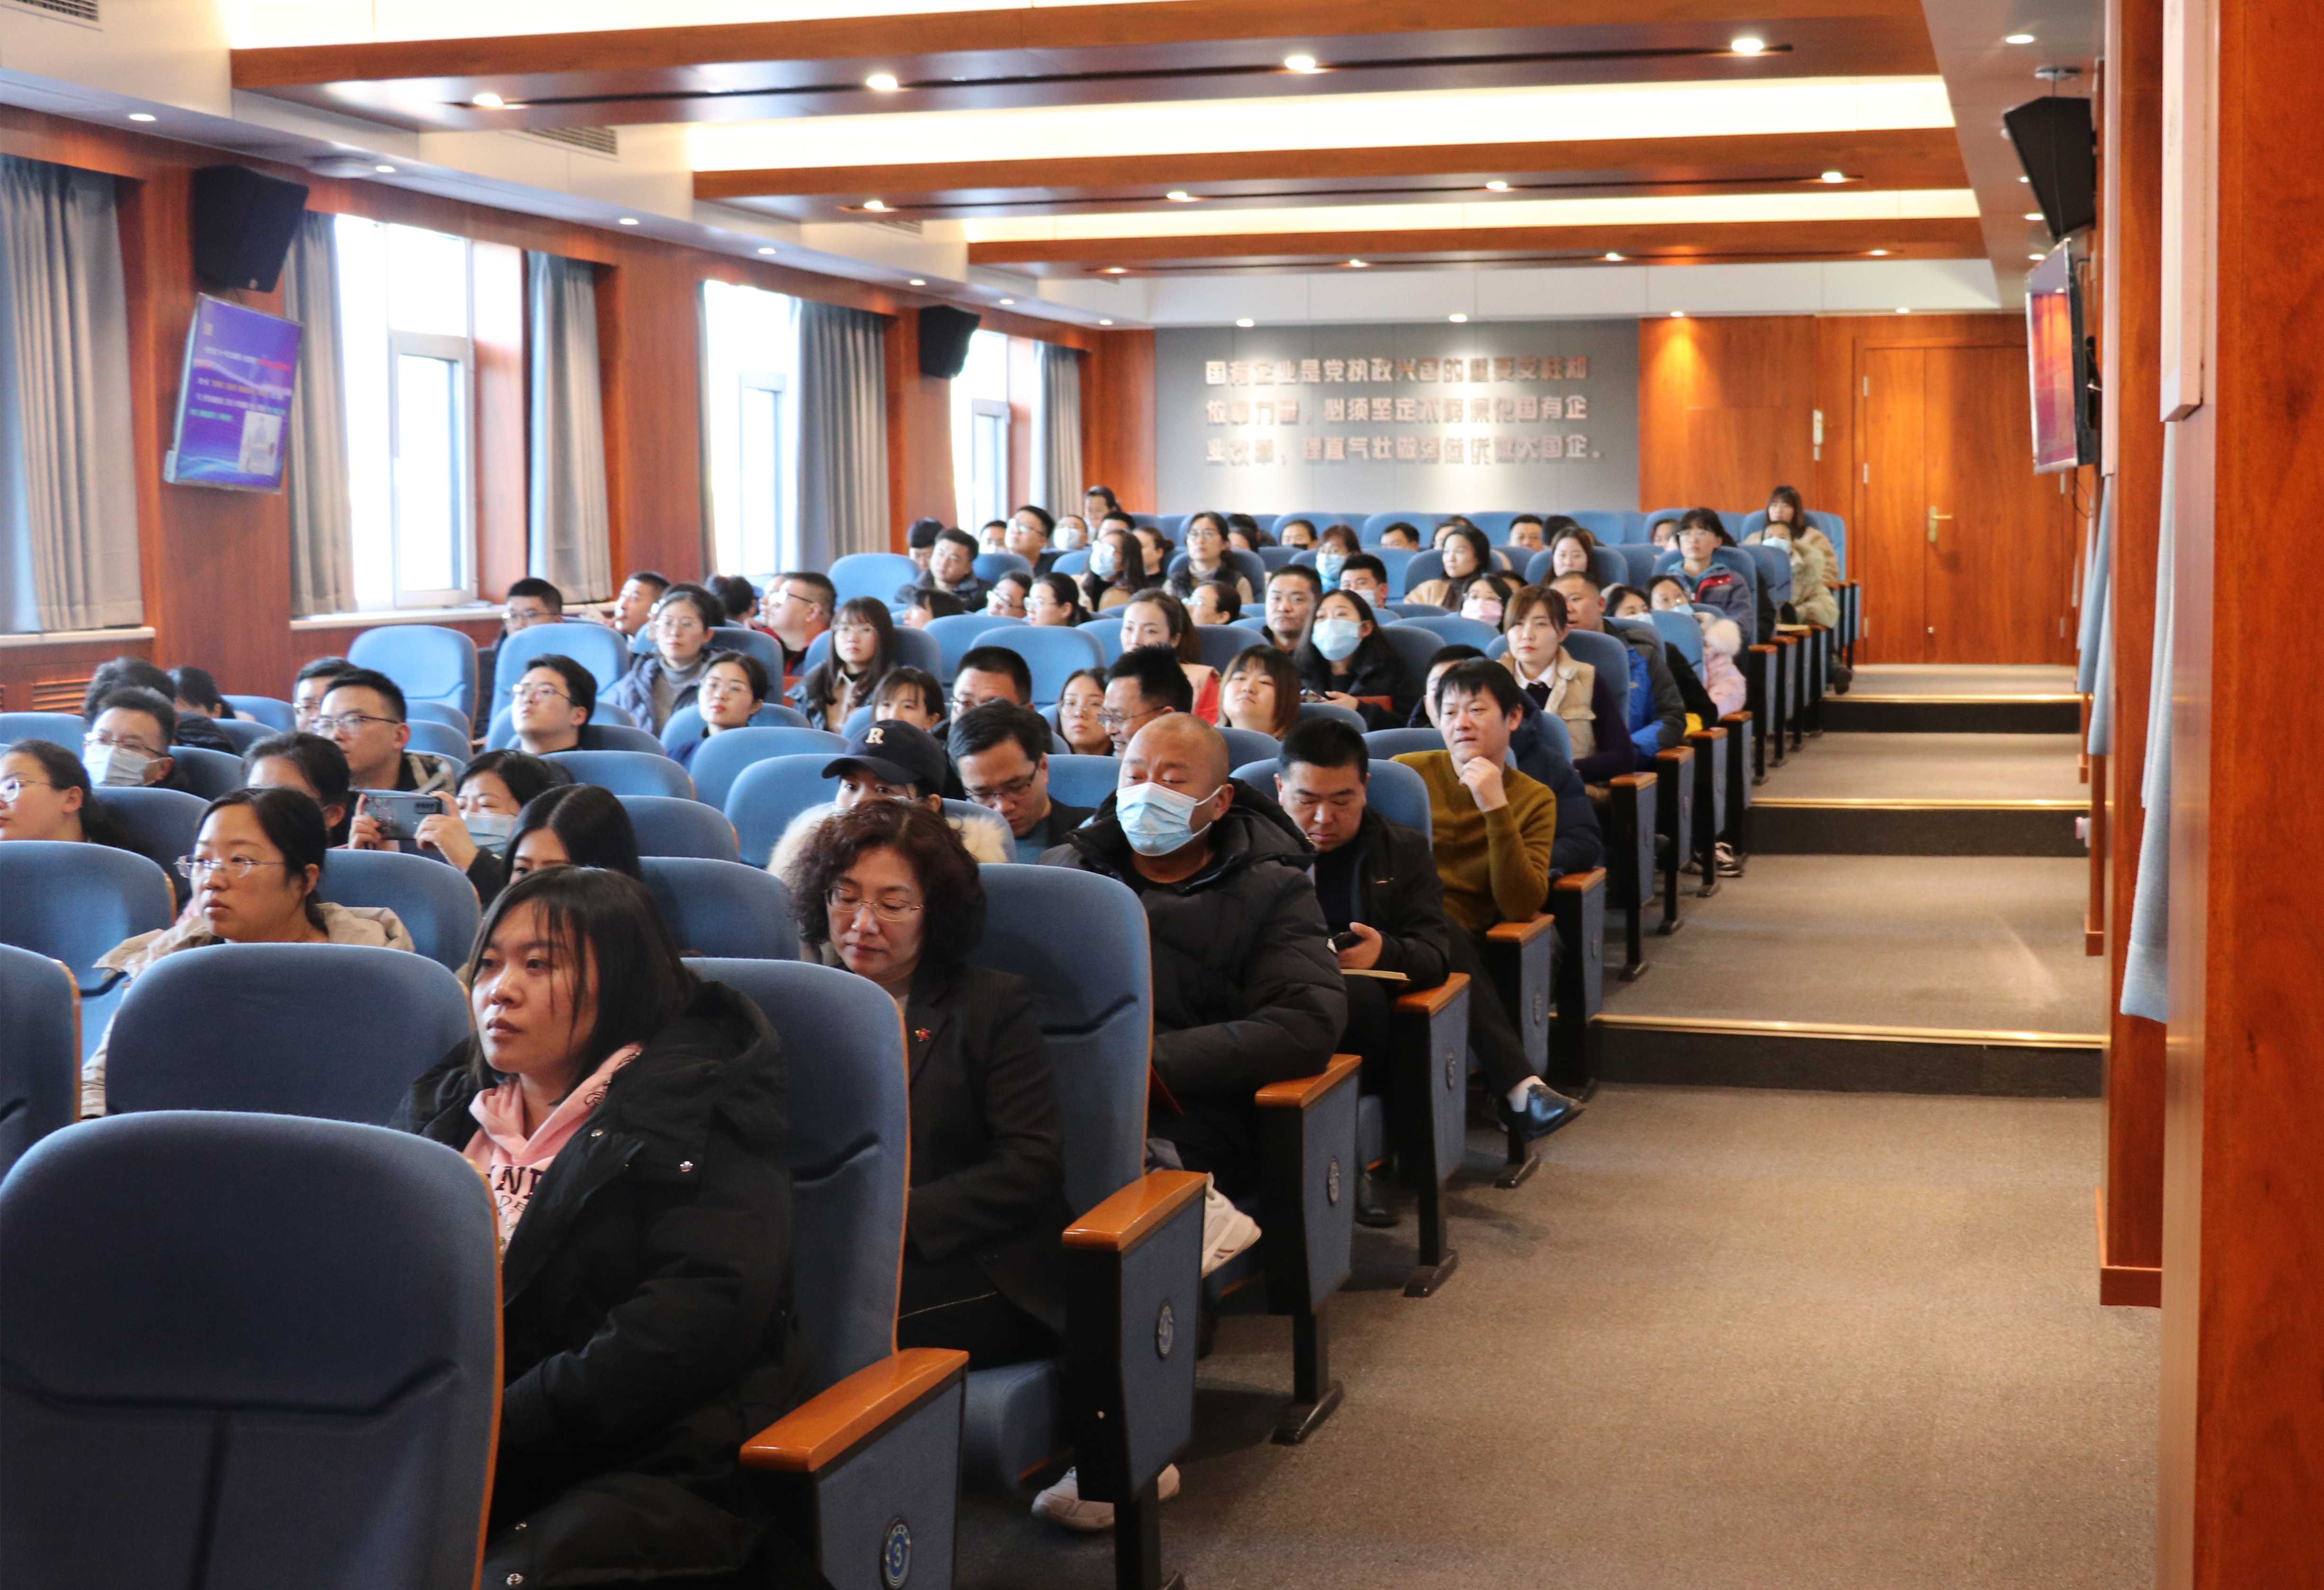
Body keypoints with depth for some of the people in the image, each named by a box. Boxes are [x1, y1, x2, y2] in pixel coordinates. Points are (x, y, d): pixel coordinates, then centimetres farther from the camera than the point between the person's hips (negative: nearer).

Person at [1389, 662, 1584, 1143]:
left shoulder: (1534, 801, 9)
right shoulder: (1407, 773, 8)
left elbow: (1522, 906, -5)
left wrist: (1496, 810, -13)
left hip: (1459, 947, 1)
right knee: (1443, 932, -35)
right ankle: (1520, 1086, -33)